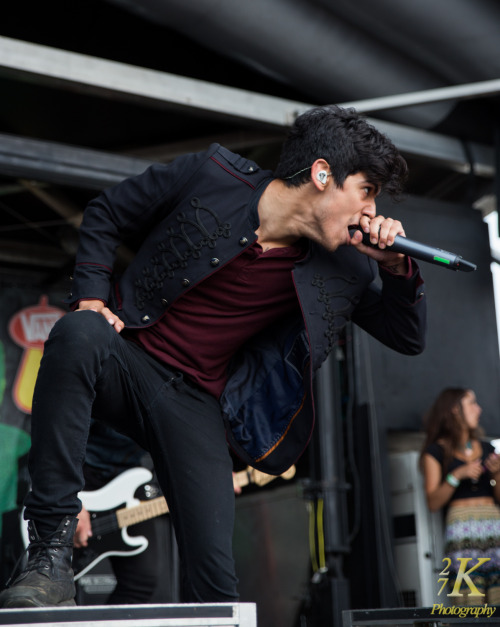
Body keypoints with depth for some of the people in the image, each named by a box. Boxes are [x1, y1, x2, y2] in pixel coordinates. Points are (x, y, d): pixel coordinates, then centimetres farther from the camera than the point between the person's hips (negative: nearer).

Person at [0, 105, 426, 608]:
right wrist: (90, 297, -10)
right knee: (79, 335, -39)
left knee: (215, 582, -12)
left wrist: (396, 268, -11)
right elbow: (105, 215, 4)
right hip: (125, 358, -2)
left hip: (196, 405, 2)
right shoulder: (211, 176, -9)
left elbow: (409, 339, 8)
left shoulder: (343, 269, 0)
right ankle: (50, 556, -33)